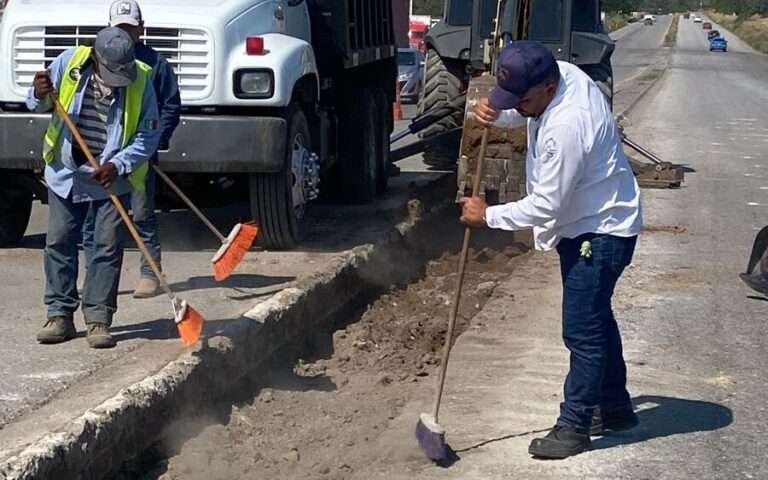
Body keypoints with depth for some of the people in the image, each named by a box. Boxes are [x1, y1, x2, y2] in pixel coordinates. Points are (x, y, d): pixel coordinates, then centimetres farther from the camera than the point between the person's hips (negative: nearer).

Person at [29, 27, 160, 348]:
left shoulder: (140, 80, -13)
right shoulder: (69, 63, -10)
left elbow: (148, 135, -9)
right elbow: (39, 104, 4)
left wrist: (118, 165, -21)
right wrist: (41, 95, -20)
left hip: (112, 178, -2)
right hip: (66, 172, 2)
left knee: (108, 247, -1)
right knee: (59, 243, 5)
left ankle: (99, 319, 6)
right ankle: (60, 315, 15)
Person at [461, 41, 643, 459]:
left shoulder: (566, 126, -34)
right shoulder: (561, 74, -6)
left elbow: (547, 205, -28)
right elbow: (519, 114, 15)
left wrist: (488, 216, -18)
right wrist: (491, 113, -8)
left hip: (602, 231, -11)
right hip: (582, 224, 11)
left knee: (582, 330, -4)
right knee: (596, 318, 21)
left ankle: (574, 427, 7)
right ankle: (614, 406, 36)